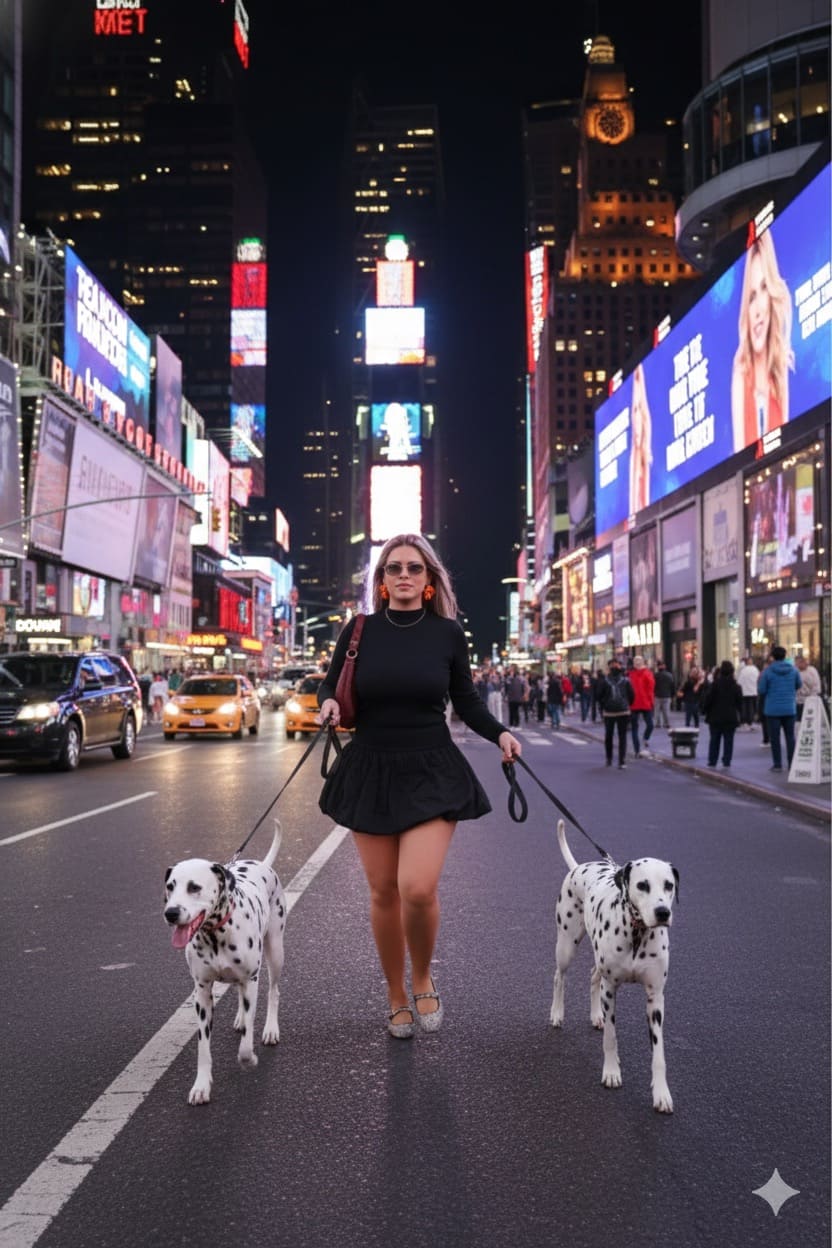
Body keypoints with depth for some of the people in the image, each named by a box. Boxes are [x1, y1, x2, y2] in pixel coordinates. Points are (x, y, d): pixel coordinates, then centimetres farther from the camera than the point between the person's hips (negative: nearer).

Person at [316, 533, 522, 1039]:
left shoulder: (448, 632, -2)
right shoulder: (360, 630, -1)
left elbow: (467, 701, 7)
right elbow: (330, 686, 10)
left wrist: (500, 733, -9)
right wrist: (328, 704, -12)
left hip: (431, 772, -2)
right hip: (370, 769, 2)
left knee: (418, 887, -18)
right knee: (384, 892, 6)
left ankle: (424, 980, 12)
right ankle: (397, 999, 26)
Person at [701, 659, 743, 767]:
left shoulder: (714, 684, -10)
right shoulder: (736, 686, 0)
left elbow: (707, 699, -9)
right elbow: (739, 702, 6)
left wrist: (704, 711, 3)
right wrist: (739, 714, 17)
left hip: (715, 717, -1)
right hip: (731, 718, 1)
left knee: (714, 739, 8)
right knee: (728, 740, 5)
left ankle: (712, 761, 11)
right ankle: (727, 761, 1)